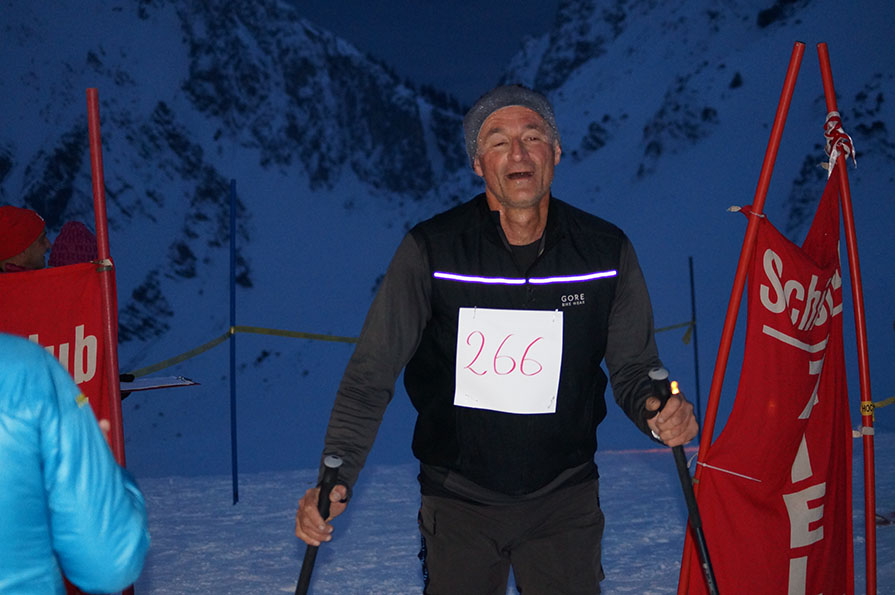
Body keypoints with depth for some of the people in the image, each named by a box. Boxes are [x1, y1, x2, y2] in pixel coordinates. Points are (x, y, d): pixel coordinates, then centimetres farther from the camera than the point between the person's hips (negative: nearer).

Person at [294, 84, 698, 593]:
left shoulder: (606, 251, -6)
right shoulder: (429, 251, -11)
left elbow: (634, 368, 3)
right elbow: (371, 375, -9)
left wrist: (658, 409, -20)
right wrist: (336, 478, -20)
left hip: (565, 499, 1)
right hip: (459, 499, -1)